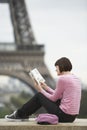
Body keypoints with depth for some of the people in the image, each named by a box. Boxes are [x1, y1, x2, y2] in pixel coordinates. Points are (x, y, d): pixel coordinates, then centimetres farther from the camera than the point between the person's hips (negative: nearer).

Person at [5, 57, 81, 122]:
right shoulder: (76, 79, 13)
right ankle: (24, 114, 37)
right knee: (42, 94, 23)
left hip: (64, 115, -8)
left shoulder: (62, 79, -15)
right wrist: (46, 87, 20)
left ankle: (20, 114, 26)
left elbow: (54, 98, -6)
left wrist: (40, 90, 8)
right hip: (72, 116, 9)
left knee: (39, 95, 9)